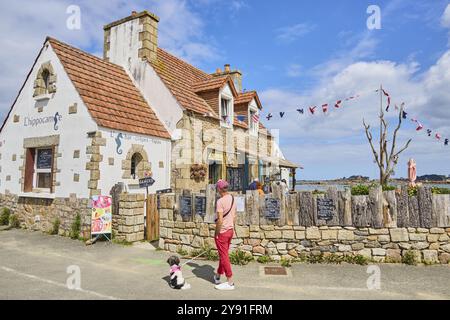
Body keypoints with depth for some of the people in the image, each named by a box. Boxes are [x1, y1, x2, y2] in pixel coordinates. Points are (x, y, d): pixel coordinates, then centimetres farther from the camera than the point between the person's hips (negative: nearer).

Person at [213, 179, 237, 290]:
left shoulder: (220, 201, -21)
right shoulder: (233, 199, 4)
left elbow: (220, 220, -24)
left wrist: (217, 233, -13)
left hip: (222, 232, -8)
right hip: (230, 230, 8)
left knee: (224, 256, 3)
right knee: (224, 255, 20)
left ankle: (230, 282, 11)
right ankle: (218, 276, 38)